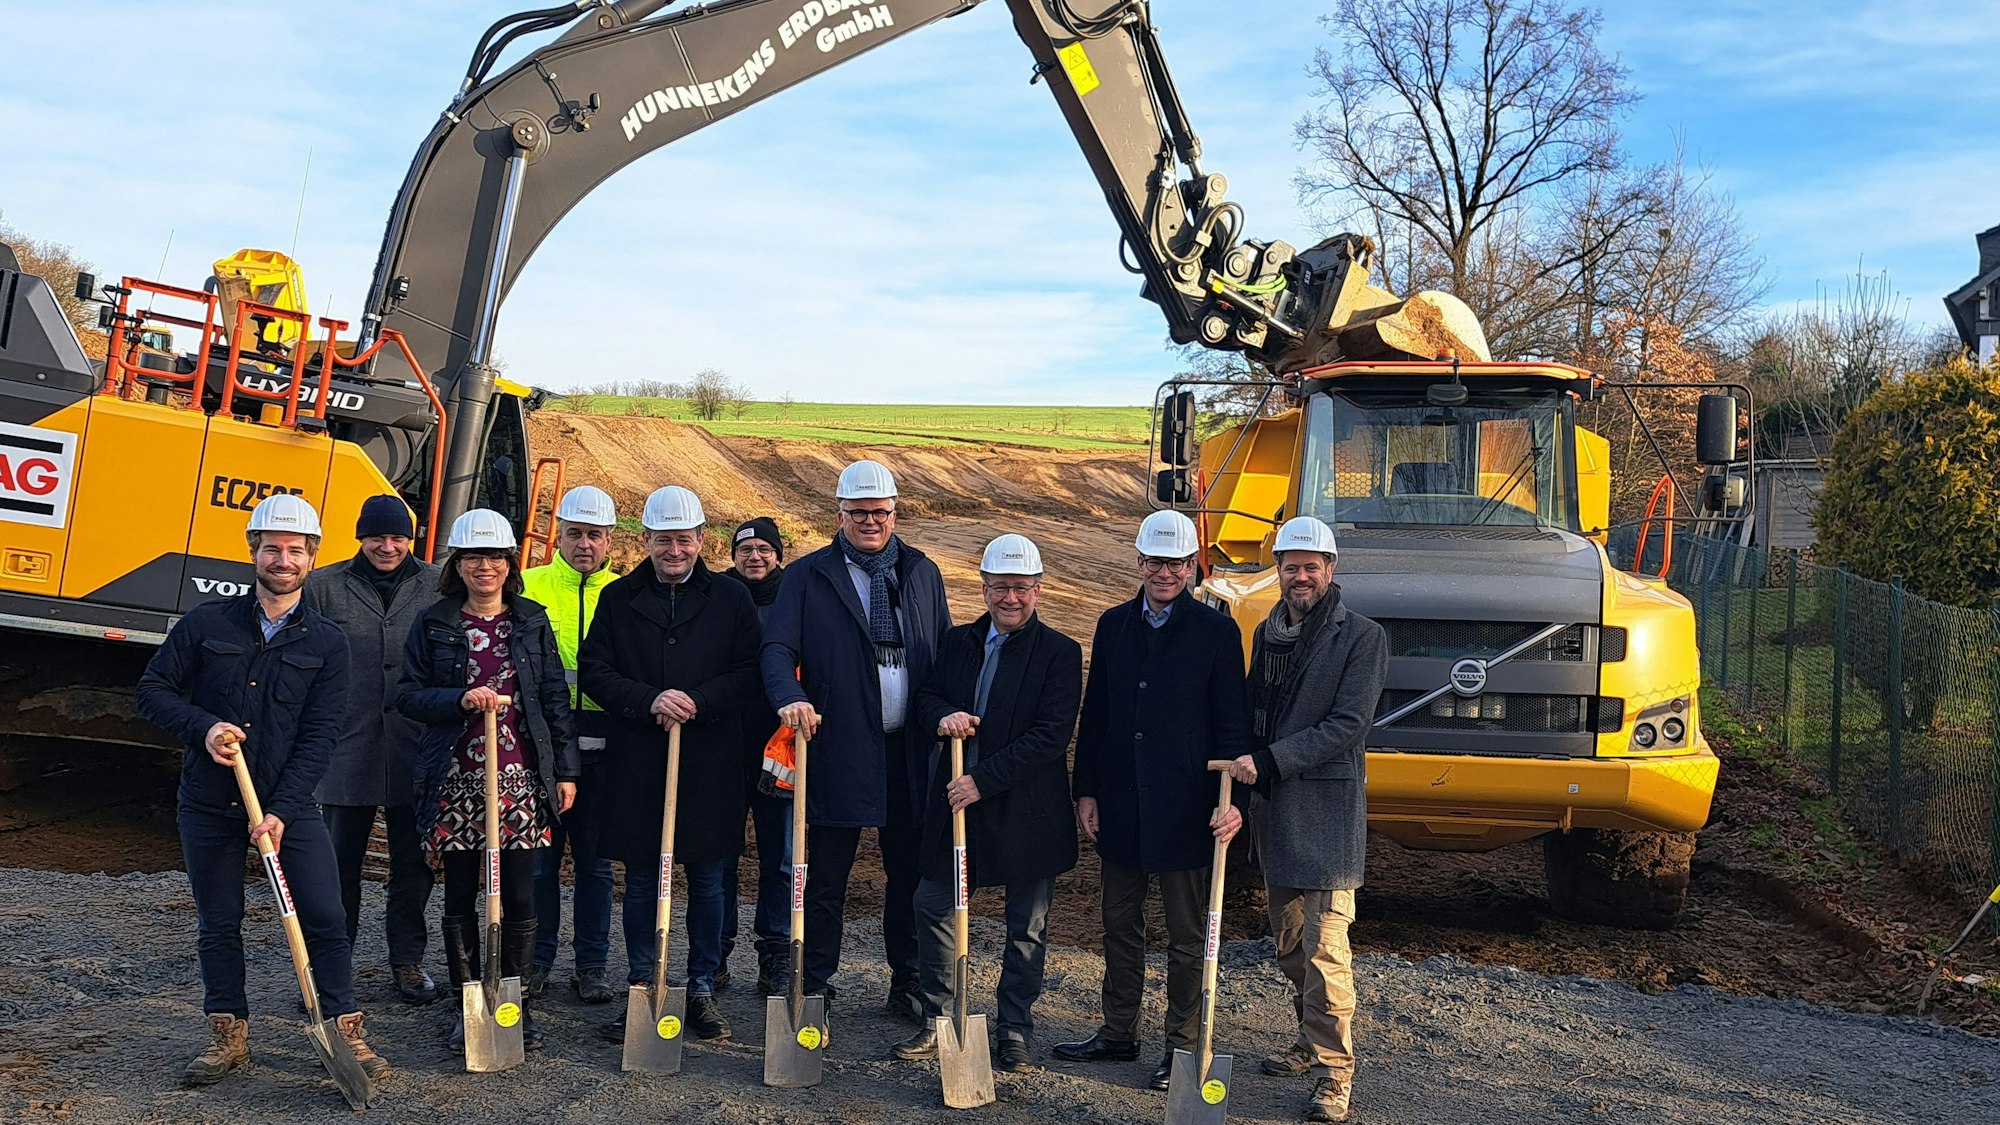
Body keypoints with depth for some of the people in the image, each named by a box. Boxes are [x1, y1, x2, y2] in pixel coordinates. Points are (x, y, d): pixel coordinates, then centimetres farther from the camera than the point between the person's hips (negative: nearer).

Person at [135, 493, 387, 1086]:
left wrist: (282, 811, -14)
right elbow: (154, 690, 4)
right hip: (207, 806, 1)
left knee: (325, 919, -5)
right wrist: (204, 726, -15)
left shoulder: (327, 643, 0)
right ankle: (229, 1035, 25)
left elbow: (320, 736, -5)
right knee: (218, 926, 10)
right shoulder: (207, 623, 1)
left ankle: (346, 1030, 7)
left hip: (289, 803, -1)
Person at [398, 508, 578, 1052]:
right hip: (455, 778, 0)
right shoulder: (433, 625, 5)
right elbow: (409, 693, 4)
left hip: (520, 776, 0)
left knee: (518, 894, 1)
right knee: (460, 893, 7)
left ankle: (516, 1005, 13)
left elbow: (556, 697, 9)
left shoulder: (532, 622, 8)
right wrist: (460, 699, -15)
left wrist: (565, 770, 6)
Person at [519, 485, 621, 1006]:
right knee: (539, 856, 6)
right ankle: (536, 959, 19)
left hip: (600, 747, 1)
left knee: (595, 860, 7)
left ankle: (592, 963, 18)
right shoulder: (529, 587, 5)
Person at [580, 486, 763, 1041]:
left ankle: (702, 989, 17)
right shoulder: (618, 598, 8)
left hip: (710, 762, -1)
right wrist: (650, 700, -13)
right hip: (636, 761, 1)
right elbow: (594, 671, 2)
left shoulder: (731, 599, 5)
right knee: (641, 880, 8)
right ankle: (642, 985, 19)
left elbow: (752, 674, -1)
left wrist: (696, 702, -15)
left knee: (708, 880, 5)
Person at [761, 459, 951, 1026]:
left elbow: (947, 653, 13)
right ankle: (815, 988, 16)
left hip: (909, 749, 3)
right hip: (837, 748, -3)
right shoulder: (808, 576, 2)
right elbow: (778, 647, -5)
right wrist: (791, 698, -25)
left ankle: (907, 982, 25)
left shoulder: (922, 574, 12)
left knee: (909, 872, 12)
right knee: (825, 877, 4)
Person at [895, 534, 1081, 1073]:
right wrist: (942, 716, -14)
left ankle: (1015, 1030, 23)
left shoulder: (1060, 653, -8)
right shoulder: (956, 643, 8)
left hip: (1026, 810, -4)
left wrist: (983, 780, -20)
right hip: (955, 804, 4)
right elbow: (925, 699, 11)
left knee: (1026, 926, 8)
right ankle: (937, 1021, 24)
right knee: (932, 906, 10)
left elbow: (1051, 736, -15)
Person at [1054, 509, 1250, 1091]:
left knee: (1187, 937, 7)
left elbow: (1232, 725, -5)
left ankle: (1183, 1044, 20)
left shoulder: (1216, 632, -5)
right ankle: (1119, 1032, 30)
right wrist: (1086, 791, 6)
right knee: (1120, 926, 16)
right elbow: (1095, 715, 10)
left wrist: (1233, 800, -13)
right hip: (1119, 805, 4)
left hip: (1184, 810, -4)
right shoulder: (1114, 624, 7)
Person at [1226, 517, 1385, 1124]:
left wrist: (1270, 760, -20)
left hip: (1328, 808, -7)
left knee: (1324, 947, -9)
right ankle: (1311, 1042, 30)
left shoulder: (1362, 637, -8)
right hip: (1273, 806, 7)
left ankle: (1333, 1072, -1)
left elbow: (1348, 724, -15)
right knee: (1288, 942, 15)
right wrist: (1245, 773, 7)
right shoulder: (1267, 633, 12)